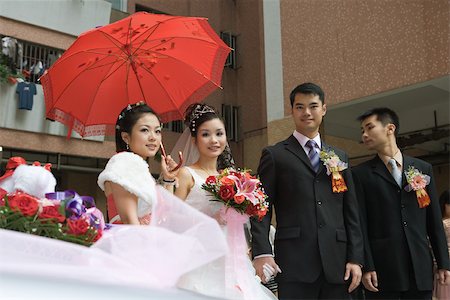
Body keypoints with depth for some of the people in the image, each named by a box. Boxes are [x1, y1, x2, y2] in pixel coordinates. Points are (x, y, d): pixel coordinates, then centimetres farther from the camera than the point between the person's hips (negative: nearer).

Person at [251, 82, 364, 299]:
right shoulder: (274, 155, 6)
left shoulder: (340, 157, 17)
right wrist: (262, 253, -13)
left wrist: (355, 258, 6)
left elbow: (351, 212, 14)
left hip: (336, 265, 4)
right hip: (294, 263, -3)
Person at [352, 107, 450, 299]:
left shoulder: (423, 168, 12)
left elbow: (434, 220, 11)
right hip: (382, 267, -2)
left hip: (420, 266, 2)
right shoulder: (361, 174, 4)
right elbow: (360, 224, -3)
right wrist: (366, 267, -10)